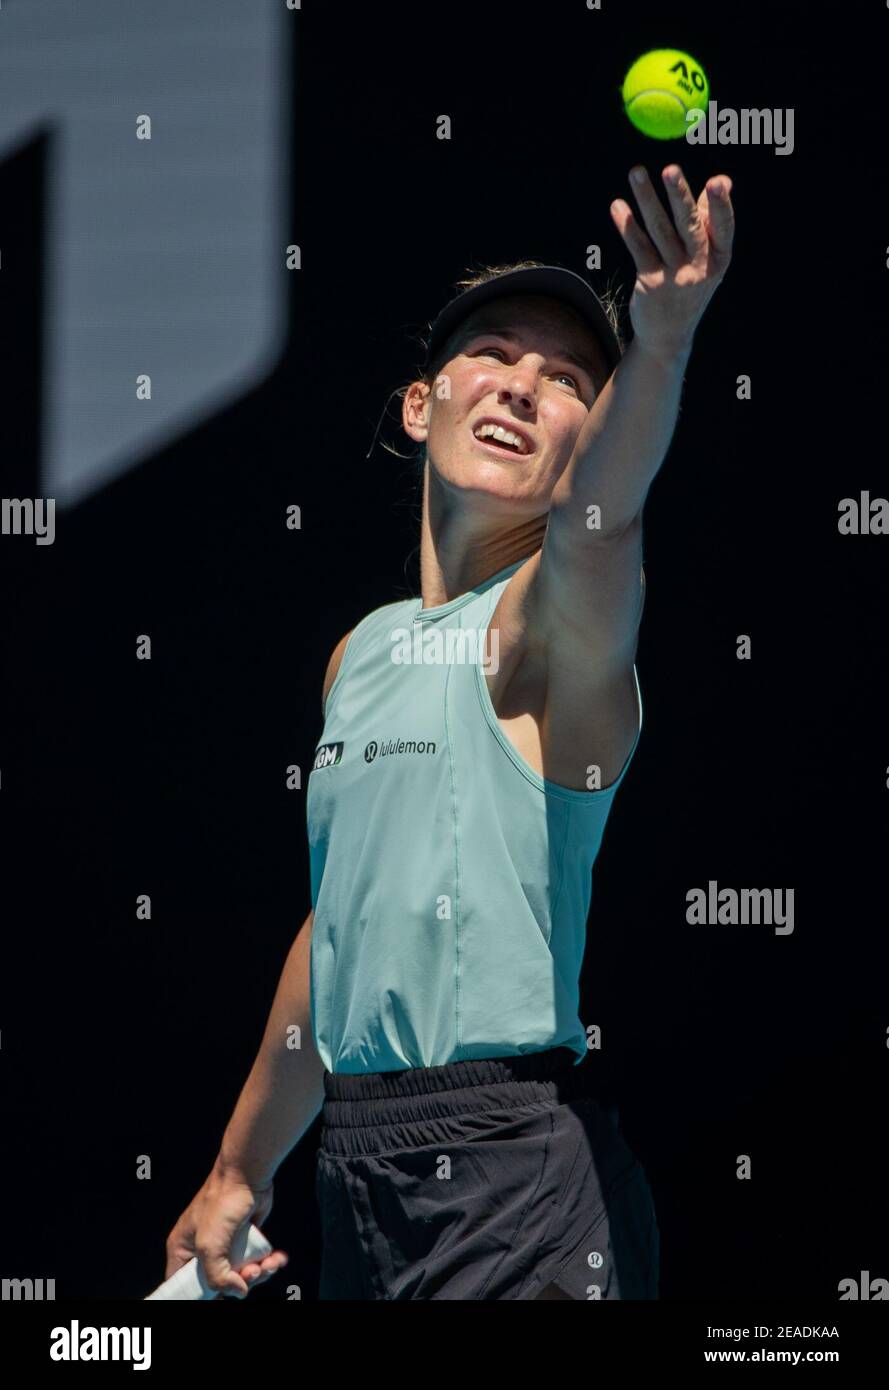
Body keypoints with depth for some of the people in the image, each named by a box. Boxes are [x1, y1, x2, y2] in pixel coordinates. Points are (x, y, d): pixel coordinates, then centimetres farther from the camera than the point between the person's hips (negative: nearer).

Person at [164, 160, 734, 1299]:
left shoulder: (558, 618, -4)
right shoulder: (362, 653, 16)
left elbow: (595, 520, -29)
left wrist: (662, 342, -49)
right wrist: (239, 1174, 28)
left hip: (516, 1176, -7)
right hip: (355, 1181, 7)